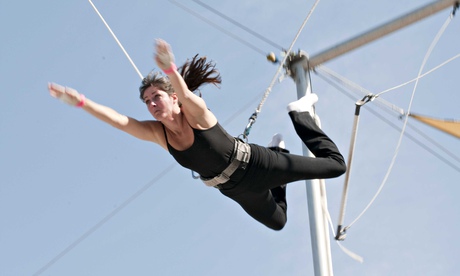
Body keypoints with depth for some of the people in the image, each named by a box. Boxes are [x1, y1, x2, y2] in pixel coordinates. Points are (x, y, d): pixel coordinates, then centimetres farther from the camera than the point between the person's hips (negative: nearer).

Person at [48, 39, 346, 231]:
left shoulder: (196, 113, -29)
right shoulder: (157, 133, -14)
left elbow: (186, 95, -52)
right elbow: (118, 119, -23)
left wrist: (171, 70, -74)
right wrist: (81, 101, -35)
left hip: (255, 165, -6)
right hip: (236, 189, 6)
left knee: (334, 164, 2)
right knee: (278, 221, 30)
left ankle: (300, 114, 25)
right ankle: (278, 150, 45)